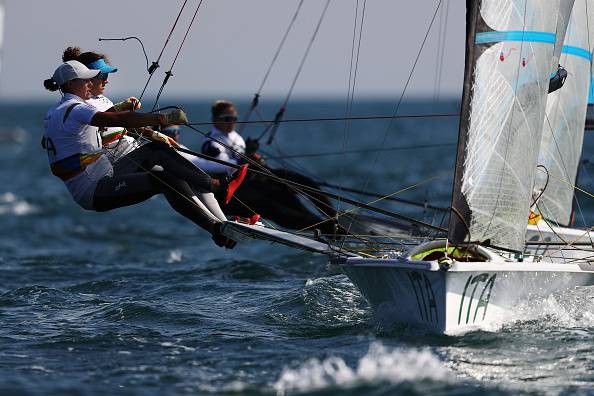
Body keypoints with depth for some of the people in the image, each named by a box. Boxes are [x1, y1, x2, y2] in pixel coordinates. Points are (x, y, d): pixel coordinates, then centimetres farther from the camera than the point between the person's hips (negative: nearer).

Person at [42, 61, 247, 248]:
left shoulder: (55, 111, 14)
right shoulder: (74, 110, -17)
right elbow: (119, 120, -29)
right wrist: (162, 118, -31)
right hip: (94, 192, -11)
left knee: (157, 150, 9)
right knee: (167, 180, -19)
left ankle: (217, 186, 8)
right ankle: (219, 229, -20)